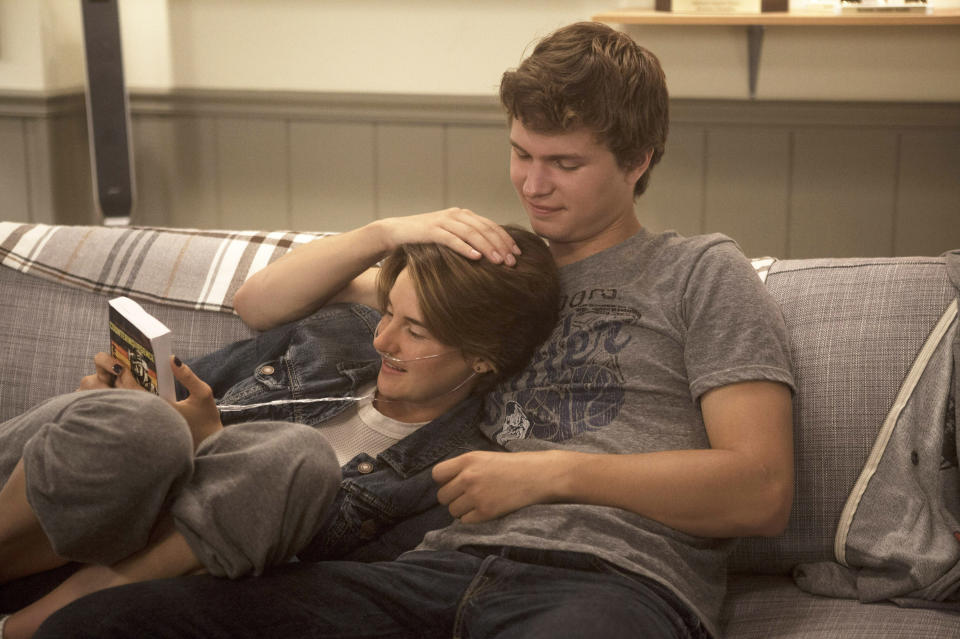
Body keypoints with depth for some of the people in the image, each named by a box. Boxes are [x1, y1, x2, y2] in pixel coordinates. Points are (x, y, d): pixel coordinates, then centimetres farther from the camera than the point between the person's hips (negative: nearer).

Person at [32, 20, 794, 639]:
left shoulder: (701, 274, 15)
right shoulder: (488, 265, 27)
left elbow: (763, 492, 2)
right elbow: (261, 307, 29)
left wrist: (552, 472, -4)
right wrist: (386, 234, 11)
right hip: (451, 564, 4)